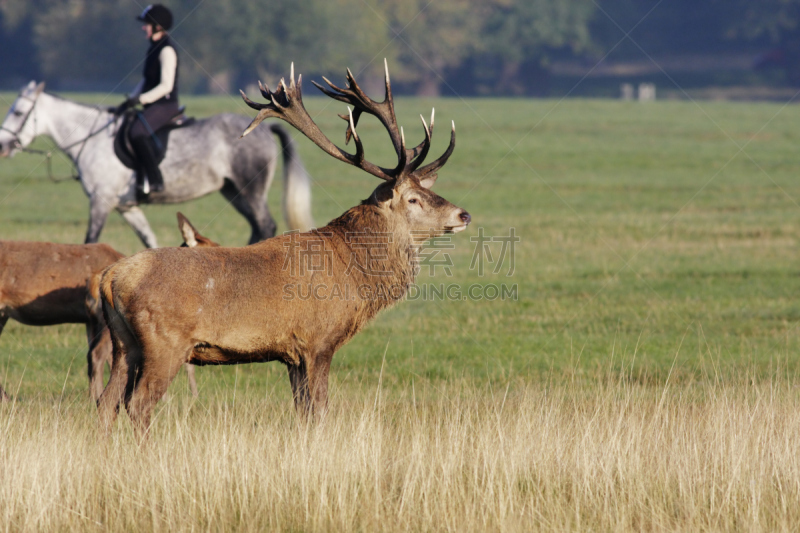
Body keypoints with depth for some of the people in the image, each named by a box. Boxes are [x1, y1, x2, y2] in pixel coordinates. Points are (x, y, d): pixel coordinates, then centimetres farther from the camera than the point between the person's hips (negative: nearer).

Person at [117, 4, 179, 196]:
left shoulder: (167, 50, -14)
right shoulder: (154, 48, 16)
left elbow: (166, 86, -20)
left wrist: (141, 99, -22)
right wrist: (130, 100, 11)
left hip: (165, 105, -11)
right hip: (153, 106, 11)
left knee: (138, 132, -30)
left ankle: (154, 180, -28)